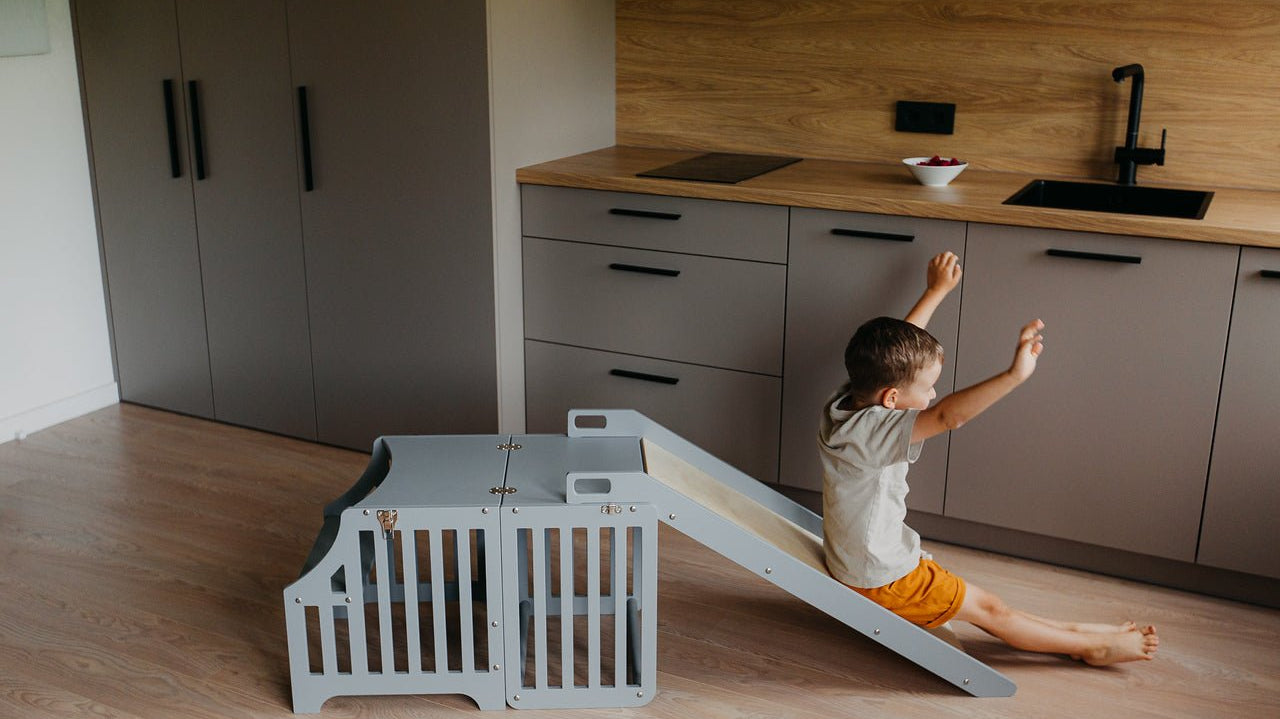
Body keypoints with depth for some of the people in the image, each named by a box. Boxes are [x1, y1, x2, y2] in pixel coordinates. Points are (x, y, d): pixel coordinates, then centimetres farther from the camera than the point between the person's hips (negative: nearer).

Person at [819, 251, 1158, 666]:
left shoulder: (847, 400, -8)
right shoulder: (870, 431, -34)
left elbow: (894, 345, 7)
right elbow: (948, 416, -49)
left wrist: (937, 290, 16)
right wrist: (1014, 376, -58)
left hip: (856, 563, 9)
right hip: (880, 581, -9)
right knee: (988, 609, 7)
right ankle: (1093, 647, 22)